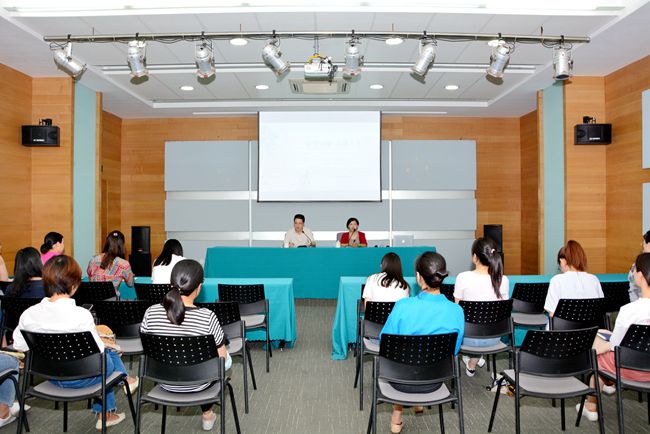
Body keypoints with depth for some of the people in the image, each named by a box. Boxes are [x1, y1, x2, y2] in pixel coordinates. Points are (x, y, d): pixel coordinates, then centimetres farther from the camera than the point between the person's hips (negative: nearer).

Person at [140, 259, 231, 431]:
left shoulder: (151, 312, -19)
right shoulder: (207, 317, -28)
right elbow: (221, 357, -17)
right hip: (197, 385, -3)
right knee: (226, 360, 30)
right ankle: (207, 416, 45)